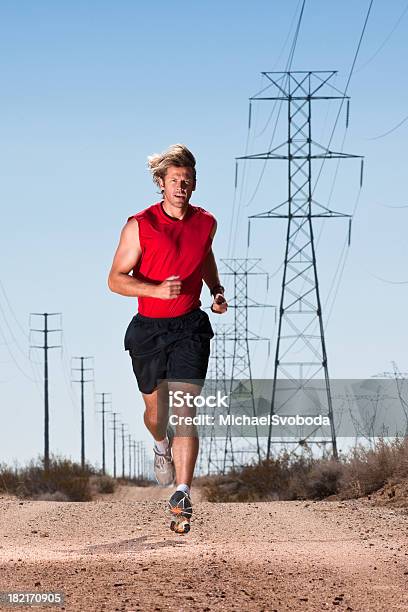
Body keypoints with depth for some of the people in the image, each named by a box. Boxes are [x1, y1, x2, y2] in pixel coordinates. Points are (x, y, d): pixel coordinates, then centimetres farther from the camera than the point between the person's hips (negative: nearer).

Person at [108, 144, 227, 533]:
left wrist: (217, 290, 12)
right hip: (148, 329, 0)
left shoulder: (205, 223, 2)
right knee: (156, 411, 16)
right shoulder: (139, 226, -10)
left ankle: (181, 498, -19)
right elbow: (116, 279, -11)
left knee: (183, 412, -14)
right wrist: (158, 290, -26)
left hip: (190, 328, 0)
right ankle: (162, 446, 53)